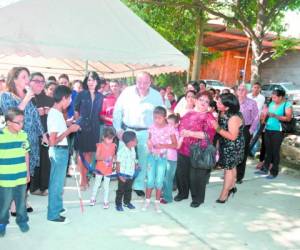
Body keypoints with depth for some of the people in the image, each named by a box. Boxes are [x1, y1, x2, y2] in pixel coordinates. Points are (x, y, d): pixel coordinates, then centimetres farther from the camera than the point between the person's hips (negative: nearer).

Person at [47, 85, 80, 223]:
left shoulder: (56, 112, 8)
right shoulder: (55, 114, -21)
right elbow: (53, 141, -24)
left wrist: (70, 126, 7)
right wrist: (69, 130, -19)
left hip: (61, 151, 10)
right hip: (58, 152, -10)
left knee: (58, 181, 20)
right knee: (56, 182, 1)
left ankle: (57, 207, 35)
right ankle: (53, 214, 13)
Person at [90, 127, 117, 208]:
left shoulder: (113, 146, -4)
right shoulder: (100, 145, -13)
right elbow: (97, 157, -19)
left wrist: (114, 158, -10)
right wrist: (103, 158, -35)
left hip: (109, 169, 2)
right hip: (100, 168, -2)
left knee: (106, 185, 11)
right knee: (97, 183, 13)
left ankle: (106, 201, 24)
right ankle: (93, 199, 31)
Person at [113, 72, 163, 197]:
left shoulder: (156, 95, -4)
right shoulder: (127, 92, -4)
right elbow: (117, 111, 2)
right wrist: (118, 129, -2)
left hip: (146, 133, 0)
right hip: (128, 130, 0)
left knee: (143, 160, 8)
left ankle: (139, 185, 25)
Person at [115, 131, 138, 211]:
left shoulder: (133, 149, 1)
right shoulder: (121, 151, -22)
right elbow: (118, 164, -18)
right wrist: (120, 175, -17)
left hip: (131, 175, 7)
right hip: (123, 175, -7)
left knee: (129, 189, 20)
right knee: (121, 190, 7)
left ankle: (127, 202, 36)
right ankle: (118, 204, 21)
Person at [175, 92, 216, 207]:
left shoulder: (209, 117, -8)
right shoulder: (188, 114, 10)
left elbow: (209, 134, -19)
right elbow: (180, 126, 22)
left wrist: (190, 133, -23)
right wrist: (181, 133, 1)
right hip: (183, 150, 6)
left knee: (197, 176, 4)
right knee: (181, 173, 15)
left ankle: (198, 198, 26)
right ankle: (183, 193, 39)